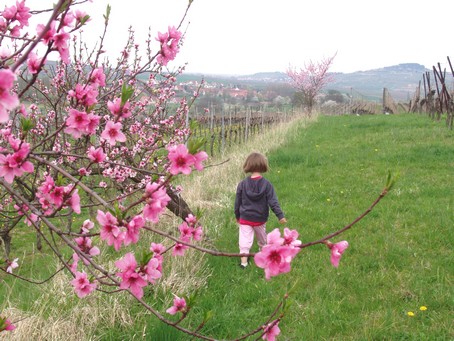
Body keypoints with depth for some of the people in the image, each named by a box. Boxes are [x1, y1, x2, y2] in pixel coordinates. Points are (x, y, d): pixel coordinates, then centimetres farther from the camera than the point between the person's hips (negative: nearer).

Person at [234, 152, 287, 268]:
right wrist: (280, 215, -10)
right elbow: (273, 202, -15)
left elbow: (237, 202, 1)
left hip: (245, 219, -1)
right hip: (260, 219, 1)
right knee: (262, 238, 23)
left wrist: (237, 215, 15)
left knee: (245, 239, 0)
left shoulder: (242, 184, -9)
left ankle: (243, 260, -8)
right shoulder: (266, 184, -12)